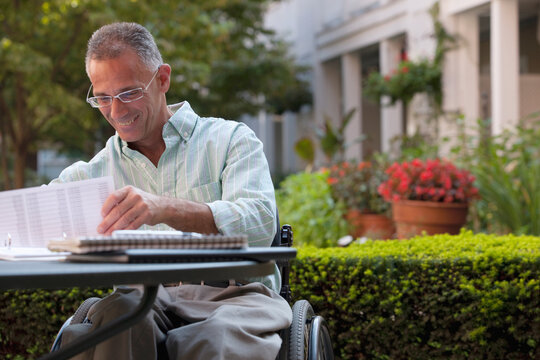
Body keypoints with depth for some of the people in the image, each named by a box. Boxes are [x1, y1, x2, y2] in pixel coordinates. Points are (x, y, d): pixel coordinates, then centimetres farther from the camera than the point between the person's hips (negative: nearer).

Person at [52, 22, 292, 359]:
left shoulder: (230, 139, 9)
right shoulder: (91, 172, 20)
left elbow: (260, 222, -9)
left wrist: (166, 209, -26)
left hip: (231, 294, -2)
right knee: (119, 312, -34)